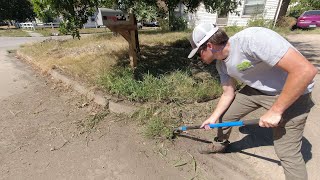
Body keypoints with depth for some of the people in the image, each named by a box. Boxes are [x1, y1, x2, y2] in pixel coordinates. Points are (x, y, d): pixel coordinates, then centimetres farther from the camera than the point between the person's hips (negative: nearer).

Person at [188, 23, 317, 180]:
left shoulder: (252, 38, -33)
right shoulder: (221, 64, -6)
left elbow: (306, 70, -33)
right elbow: (228, 93, 4)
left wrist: (275, 110, -28)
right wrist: (213, 118, -1)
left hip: (291, 93, -6)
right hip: (256, 89, 7)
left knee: (287, 152, -4)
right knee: (223, 115, 10)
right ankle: (220, 144, 37)